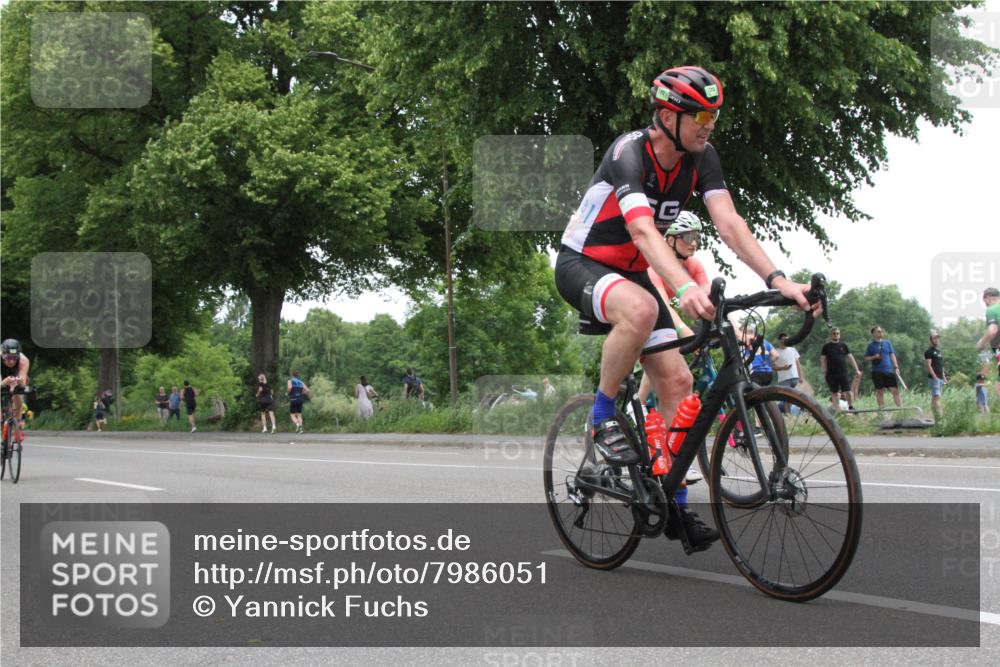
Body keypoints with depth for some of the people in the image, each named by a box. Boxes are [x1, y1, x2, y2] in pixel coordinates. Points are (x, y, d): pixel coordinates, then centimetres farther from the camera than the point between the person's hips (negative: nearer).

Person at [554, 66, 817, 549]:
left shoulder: (701, 158, -8)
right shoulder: (629, 153, -27)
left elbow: (729, 223, -18)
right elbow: (643, 232, -42)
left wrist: (777, 280, -32)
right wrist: (687, 288, -59)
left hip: (629, 272, 7)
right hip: (581, 264, -7)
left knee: (676, 380, -3)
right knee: (640, 310, -40)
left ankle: (676, 506, 6)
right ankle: (602, 418, -18)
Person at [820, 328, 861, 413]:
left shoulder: (843, 345, 9)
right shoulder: (826, 347, 6)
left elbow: (850, 357, 12)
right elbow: (822, 360, 7)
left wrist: (857, 369, 8)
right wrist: (824, 372, -1)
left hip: (843, 373, 0)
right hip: (832, 374, 0)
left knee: (848, 392, -8)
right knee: (834, 393, 5)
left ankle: (851, 408, 4)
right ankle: (837, 410, 11)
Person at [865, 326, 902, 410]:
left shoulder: (887, 343, 12)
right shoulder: (871, 345, 4)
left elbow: (892, 355, 12)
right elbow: (866, 358, 6)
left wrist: (896, 367, 4)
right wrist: (874, 357, -12)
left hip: (889, 371, 2)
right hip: (877, 371, -2)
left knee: (895, 390, -3)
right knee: (880, 391, 1)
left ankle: (900, 407, -1)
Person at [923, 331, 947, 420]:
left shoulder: (939, 351, 20)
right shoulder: (929, 351, -6)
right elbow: (929, 365, -13)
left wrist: (944, 378, 19)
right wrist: (935, 377, -21)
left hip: (940, 379, 9)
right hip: (934, 378, -9)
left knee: (934, 398, 10)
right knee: (937, 397, -16)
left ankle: (935, 416, 11)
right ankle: (938, 417, -23)